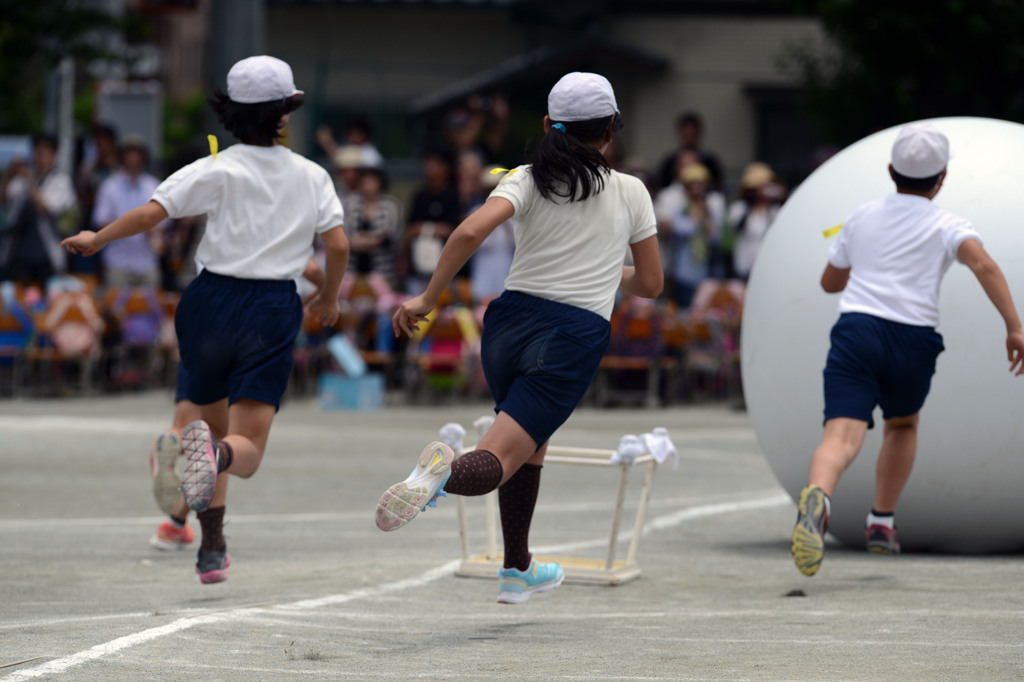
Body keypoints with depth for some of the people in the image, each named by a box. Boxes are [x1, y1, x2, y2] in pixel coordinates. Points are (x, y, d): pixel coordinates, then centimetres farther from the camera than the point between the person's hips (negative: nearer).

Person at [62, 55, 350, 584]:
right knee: (248, 450, -4)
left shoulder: (217, 171, -3)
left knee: (214, 424, 20)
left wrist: (96, 240, 5)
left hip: (212, 302, 1)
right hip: (273, 312, 0)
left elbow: (150, 213, -11)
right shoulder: (311, 177, 3)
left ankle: (212, 550, 17)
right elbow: (338, 244, -1)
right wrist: (328, 299, 17)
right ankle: (216, 454, -42)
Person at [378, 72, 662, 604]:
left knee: (532, 444, 29)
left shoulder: (528, 179, 6)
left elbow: (471, 231, -12)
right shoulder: (630, 192, 7)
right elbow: (650, 284, 13)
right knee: (494, 464, -11)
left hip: (510, 321, 3)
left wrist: (427, 299, -6)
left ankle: (517, 570, 35)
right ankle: (445, 473, -46)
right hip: (575, 337, -3)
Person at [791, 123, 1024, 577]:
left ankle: (817, 498, -49)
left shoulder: (861, 218, 18)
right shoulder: (946, 227, 8)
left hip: (855, 332, 0)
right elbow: (984, 265, -12)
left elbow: (830, 282, 30)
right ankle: (882, 522, 29)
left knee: (842, 436, -18)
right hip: (913, 342, 0)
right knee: (903, 425, 30)